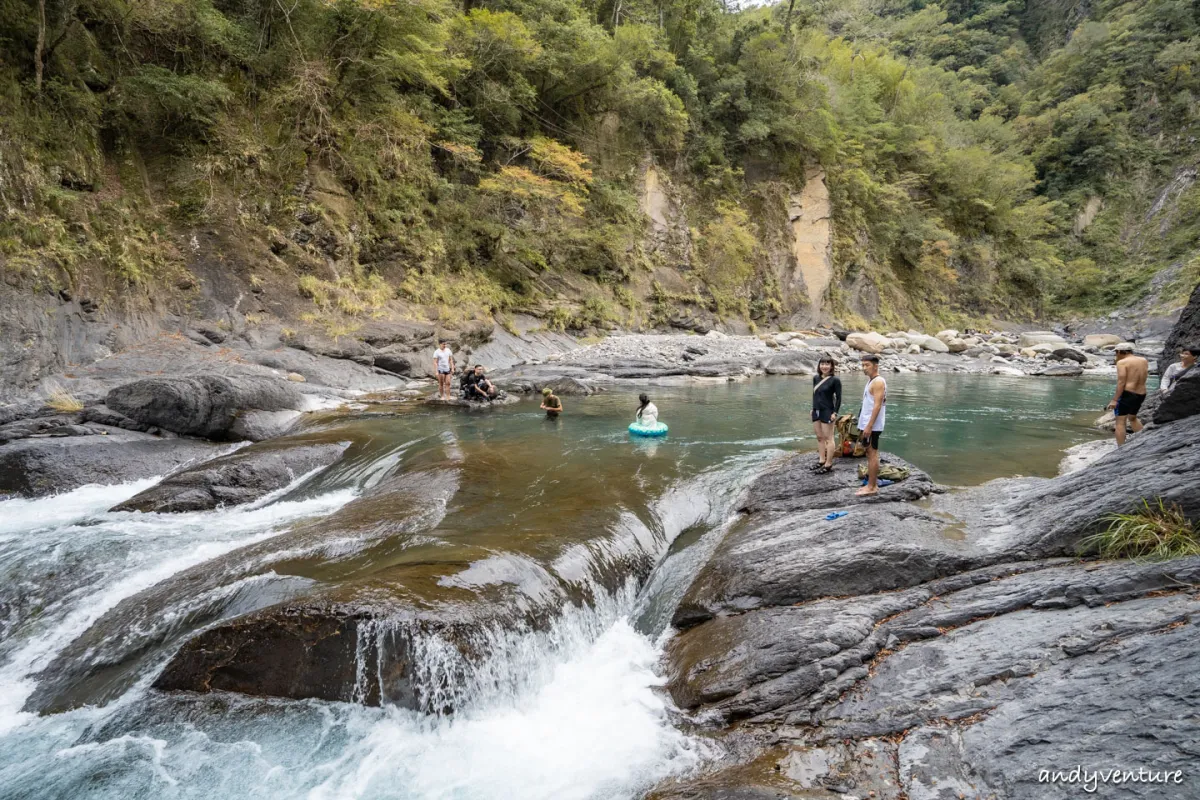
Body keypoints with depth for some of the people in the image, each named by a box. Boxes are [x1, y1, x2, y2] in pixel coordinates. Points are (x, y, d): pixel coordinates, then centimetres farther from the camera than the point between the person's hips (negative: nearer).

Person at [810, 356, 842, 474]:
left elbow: (838, 397, -9)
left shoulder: (835, 380, -10)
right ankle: (821, 460, 25)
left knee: (828, 438, -2)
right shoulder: (816, 378, 8)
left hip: (827, 412, -7)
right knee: (819, 437, 14)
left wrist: (835, 412, -14)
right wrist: (813, 408, 14)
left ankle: (828, 465, 1)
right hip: (816, 411, 7)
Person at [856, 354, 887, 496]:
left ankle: (871, 487, -2)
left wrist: (869, 426, -24)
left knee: (872, 454, -6)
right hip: (867, 424, 10)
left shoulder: (878, 382, -15)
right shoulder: (870, 381, 16)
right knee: (870, 453, 12)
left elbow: (877, 406, -21)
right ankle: (872, 484, 17)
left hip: (872, 425, -10)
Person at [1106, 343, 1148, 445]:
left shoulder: (1122, 362, -9)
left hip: (1127, 393, -7)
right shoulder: (1144, 361, 12)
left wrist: (1115, 400, -18)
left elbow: (1121, 382, -16)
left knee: (1120, 421, -4)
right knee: (1133, 418, 28)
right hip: (1141, 394, 7)